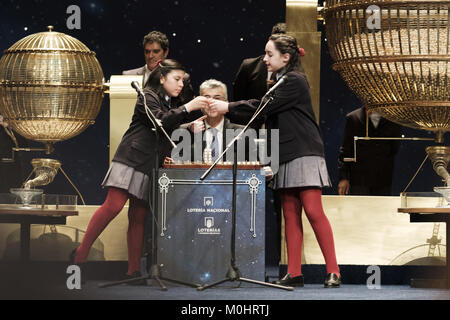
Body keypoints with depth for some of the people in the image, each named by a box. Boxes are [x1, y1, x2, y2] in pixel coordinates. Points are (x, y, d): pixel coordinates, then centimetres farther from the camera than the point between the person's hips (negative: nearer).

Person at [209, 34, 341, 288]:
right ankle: (294, 273, 2)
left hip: (304, 154, -9)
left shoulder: (295, 81, -8)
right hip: (287, 157, 9)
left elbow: (264, 107, -14)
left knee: (313, 211, -13)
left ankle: (333, 271, -11)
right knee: (291, 214, 3)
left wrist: (228, 108, -10)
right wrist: (227, 109, 9)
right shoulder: (281, 82, 20)